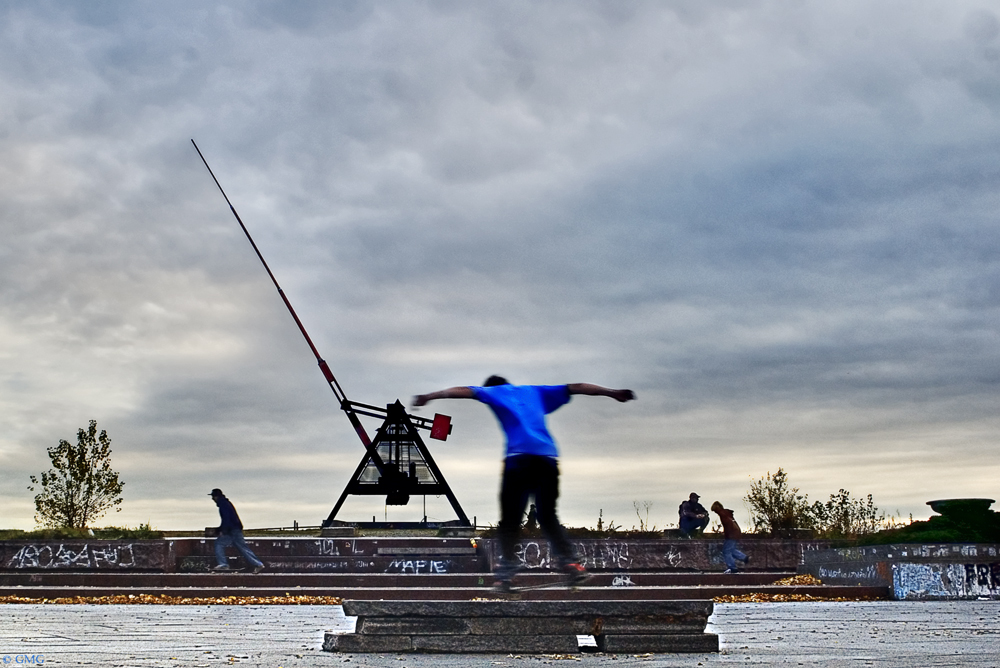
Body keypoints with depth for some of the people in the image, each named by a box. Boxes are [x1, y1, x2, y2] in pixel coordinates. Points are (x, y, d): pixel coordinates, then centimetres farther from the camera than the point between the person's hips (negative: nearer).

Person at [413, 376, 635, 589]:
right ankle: (570, 563, -2)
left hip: (519, 456, -4)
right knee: (548, 517, 14)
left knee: (510, 517, 2)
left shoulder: (494, 392, 21)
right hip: (548, 457, 4)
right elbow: (575, 387, 30)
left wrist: (428, 397, -1)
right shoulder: (536, 391, 30)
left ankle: (507, 568, -13)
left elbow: (464, 390, 7)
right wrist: (613, 393, 34)